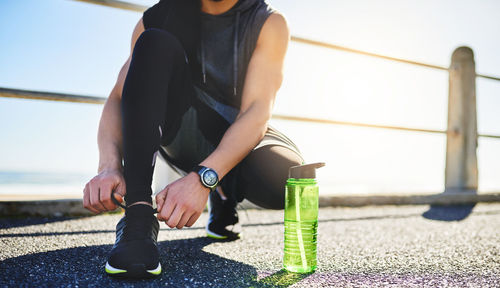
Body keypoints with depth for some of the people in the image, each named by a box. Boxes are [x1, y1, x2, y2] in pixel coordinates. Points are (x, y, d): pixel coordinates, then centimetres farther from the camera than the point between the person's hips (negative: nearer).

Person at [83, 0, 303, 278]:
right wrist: (109, 166, -32)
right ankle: (138, 216, -31)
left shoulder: (269, 23, -9)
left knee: (284, 176, -35)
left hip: (243, 140, 0)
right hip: (184, 138, 1)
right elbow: (118, 98, -11)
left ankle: (225, 197, 7)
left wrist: (203, 178, -38)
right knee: (156, 42, -23)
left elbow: (257, 113, -22)